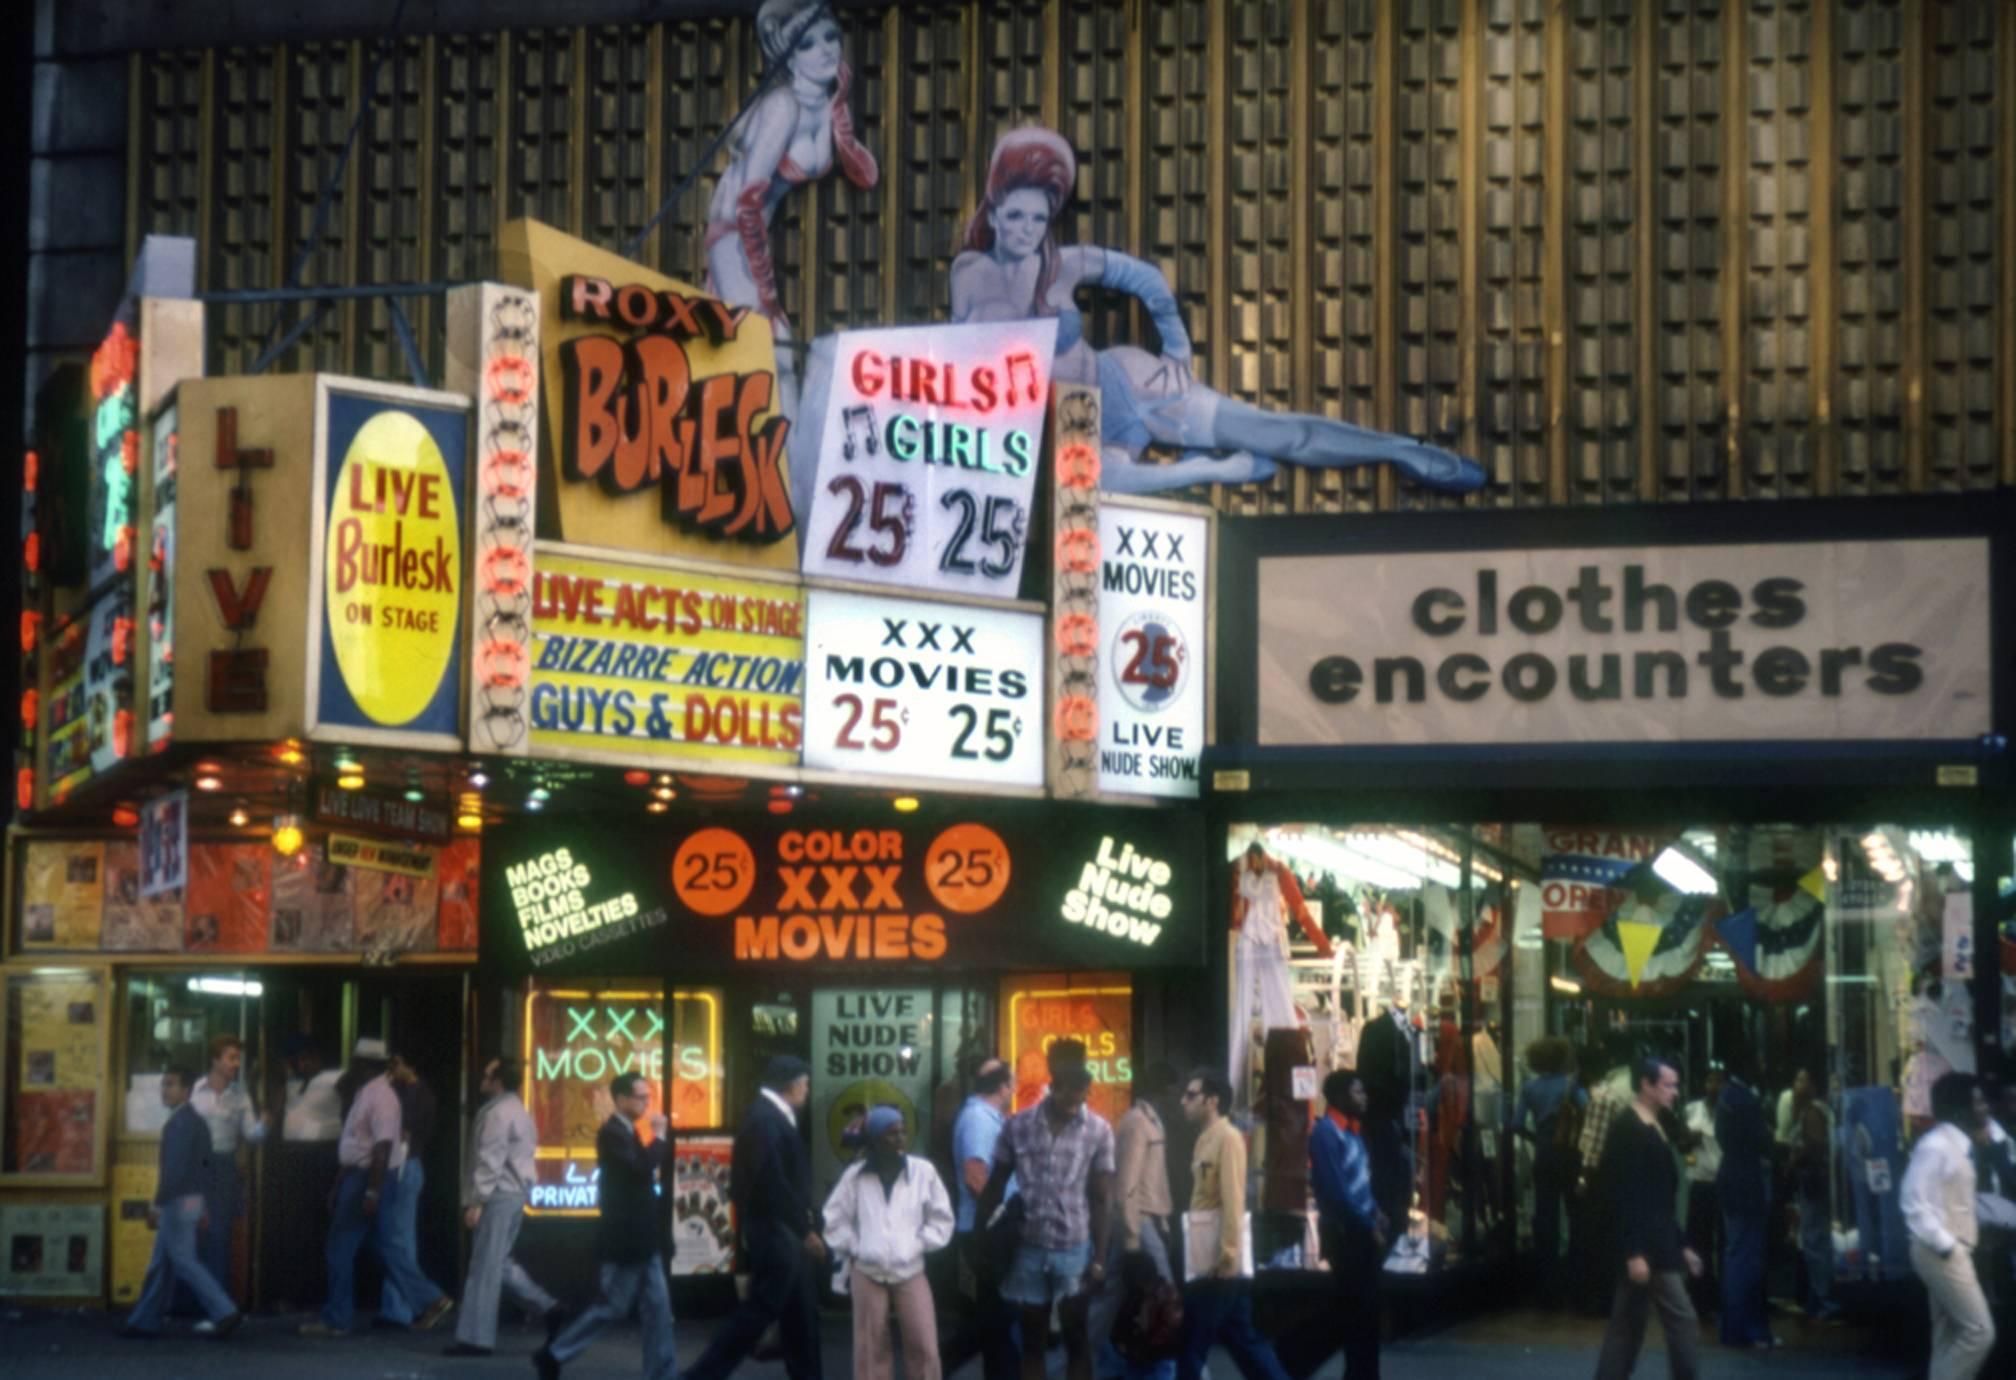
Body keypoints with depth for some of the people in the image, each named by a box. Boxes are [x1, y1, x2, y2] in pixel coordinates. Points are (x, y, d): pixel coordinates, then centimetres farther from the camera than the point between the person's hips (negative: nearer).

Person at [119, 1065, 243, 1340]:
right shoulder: (196, 1121, 14)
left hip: (178, 1202, -10)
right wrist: (200, 1210, 21)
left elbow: (174, 1168, -23)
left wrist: (157, 1204, -21)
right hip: (191, 1200, 10)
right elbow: (203, 1165, 18)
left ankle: (224, 1312, -10)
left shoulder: (180, 1123, -17)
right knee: (161, 1263, 12)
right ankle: (146, 1321, 16)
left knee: (183, 1261, -7)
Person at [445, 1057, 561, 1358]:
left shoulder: (497, 1113, -13)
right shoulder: (519, 1111, 17)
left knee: (485, 1268, -6)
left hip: (499, 1195, -10)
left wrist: (476, 1202, -18)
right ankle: (547, 1308, 11)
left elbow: (489, 1161, -19)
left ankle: (476, 1338, -3)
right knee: (499, 1263, 17)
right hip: (517, 1192, 10)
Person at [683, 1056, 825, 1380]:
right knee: (759, 1311, -7)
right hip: (774, 1234, -10)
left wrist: (804, 1227, 8)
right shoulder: (766, 1120, -18)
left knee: (801, 1316, 12)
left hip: (785, 1236, 10)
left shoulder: (773, 1118, 14)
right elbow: (771, 1183, -24)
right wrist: (805, 1230, -18)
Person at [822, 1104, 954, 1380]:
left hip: (910, 1272, 0)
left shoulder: (923, 1171, -2)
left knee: (923, 1347, -5)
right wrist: (856, 1249, -1)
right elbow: (834, 1220, 7)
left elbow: (942, 1220, 4)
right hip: (867, 1272, 0)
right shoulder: (856, 1174, 0)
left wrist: (917, 1246, -4)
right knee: (871, 1348, 5)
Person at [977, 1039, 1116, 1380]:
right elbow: (995, 1187, 6)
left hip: (1075, 1248, -1)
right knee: (1032, 1341, 9)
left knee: (1077, 1340, 4)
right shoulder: (1018, 1126, -2)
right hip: (1029, 1247, 1)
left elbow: (1102, 1199, -2)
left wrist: (1100, 1258, -6)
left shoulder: (1098, 1130, -5)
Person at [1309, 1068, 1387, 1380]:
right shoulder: (1326, 1132, -15)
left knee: (1366, 1307, 10)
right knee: (1354, 1308, -5)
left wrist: (1375, 1213, 2)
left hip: (1361, 1230, 9)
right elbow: (1336, 1189, -20)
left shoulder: (1352, 1130, 14)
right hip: (1344, 1231, -9)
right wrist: (1368, 1226, -16)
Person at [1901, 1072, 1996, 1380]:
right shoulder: (1935, 1146, -16)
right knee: (1980, 1330, -11)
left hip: (1954, 1250, 10)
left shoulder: (1958, 1145, 14)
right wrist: (1944, 1245, -21)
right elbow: (1915, 1203, -22)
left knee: (1948, 1337, 10)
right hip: (1941, 1253, -10)